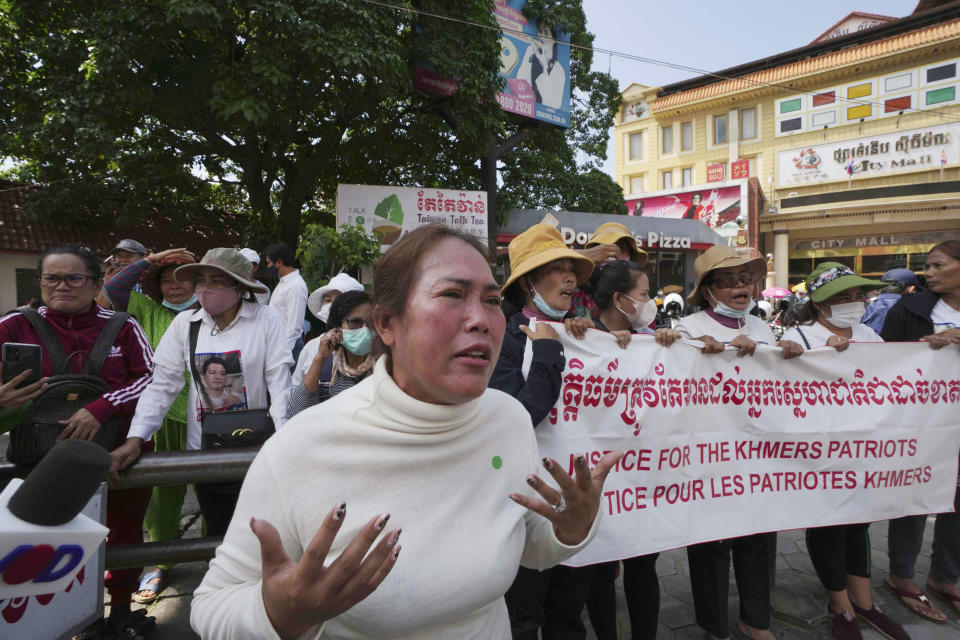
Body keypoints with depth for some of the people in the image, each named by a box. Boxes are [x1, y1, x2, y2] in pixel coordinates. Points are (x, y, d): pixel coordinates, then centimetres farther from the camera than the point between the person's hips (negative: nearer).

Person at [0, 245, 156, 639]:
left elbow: (151, 377, -10)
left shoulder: (123, 326, -4)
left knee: (127, 530, 14)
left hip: (124, 452, 0)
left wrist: (101, 408, -25)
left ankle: (122, 607, 37)